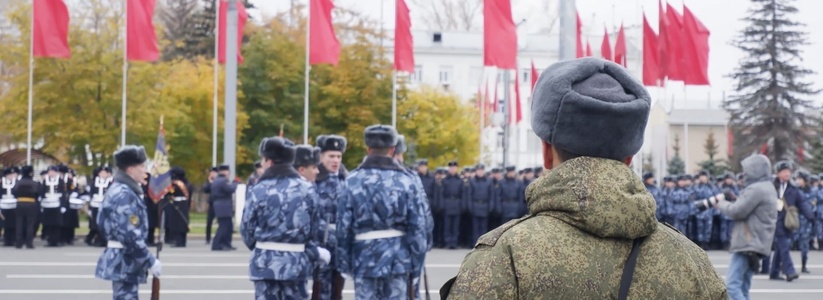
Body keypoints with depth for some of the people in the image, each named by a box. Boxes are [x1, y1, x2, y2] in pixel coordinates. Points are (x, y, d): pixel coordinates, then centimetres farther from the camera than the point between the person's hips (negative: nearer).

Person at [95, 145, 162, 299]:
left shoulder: (118, 190, 14)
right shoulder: (125, 195, -18)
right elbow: (130, 235, -24)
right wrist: (150, 262, -19)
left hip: (120, 259, 11)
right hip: (124, 262, -11)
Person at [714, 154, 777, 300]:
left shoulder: (756, 189, -16)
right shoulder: (768, 188, 18)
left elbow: (737, 212, -18)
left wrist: (722, 203, -1)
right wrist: (735, 199, 7)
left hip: (748, 244, -11)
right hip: (757, 243, 11)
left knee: (732, 284, -15)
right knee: (743, 286, 12)